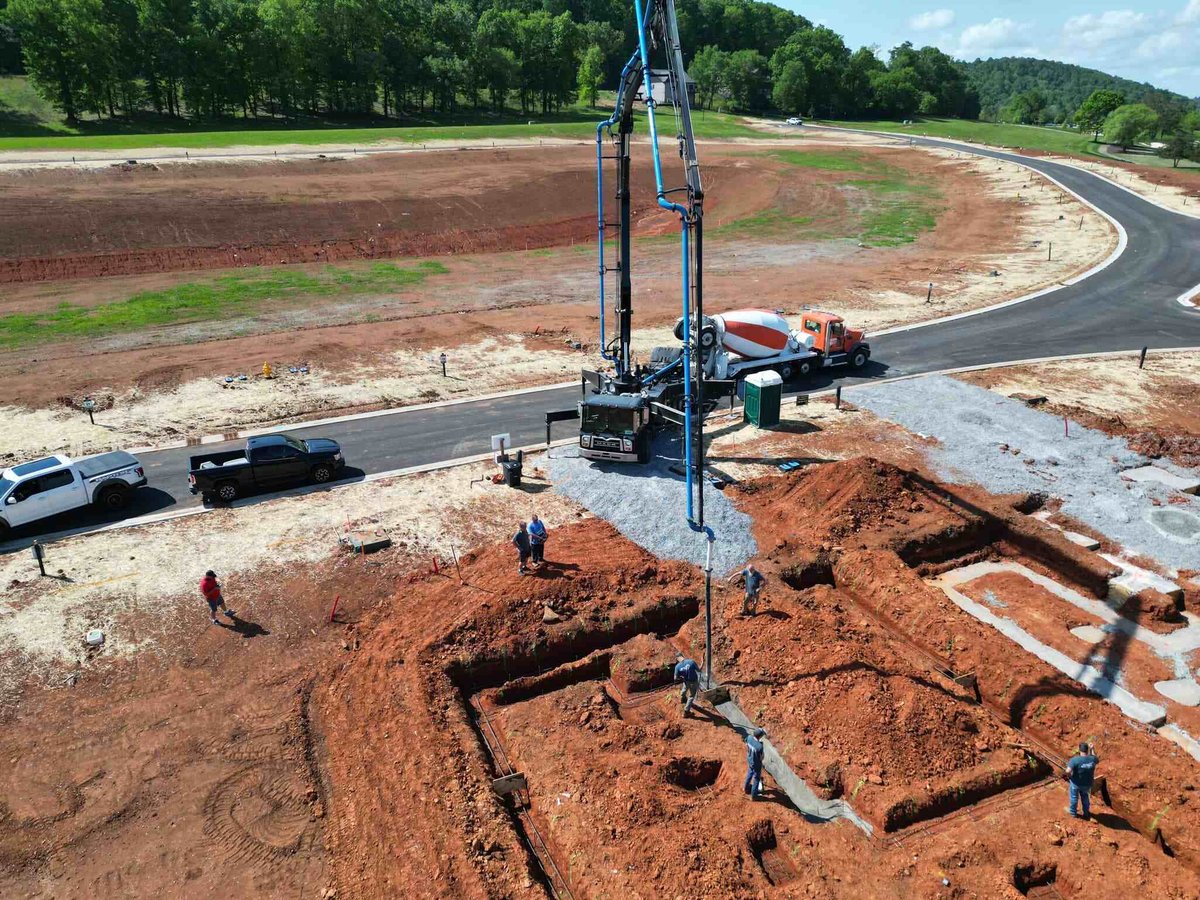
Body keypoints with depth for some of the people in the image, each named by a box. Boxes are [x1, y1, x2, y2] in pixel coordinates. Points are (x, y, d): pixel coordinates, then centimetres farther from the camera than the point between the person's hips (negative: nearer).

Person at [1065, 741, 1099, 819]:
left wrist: (1069, 776, -13)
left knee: (1074, 797, 22)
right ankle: (1086, 813, 48)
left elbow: (1068, 771, -35)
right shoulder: (1092, 759, -19)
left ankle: (1073, 813, 41)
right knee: (1085, 797, 30)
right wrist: (1092, 749, 6)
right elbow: (1097, 760, 7)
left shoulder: (1075, 760, -30)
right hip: (1087, 783, 3)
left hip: (1076, 783, -3)